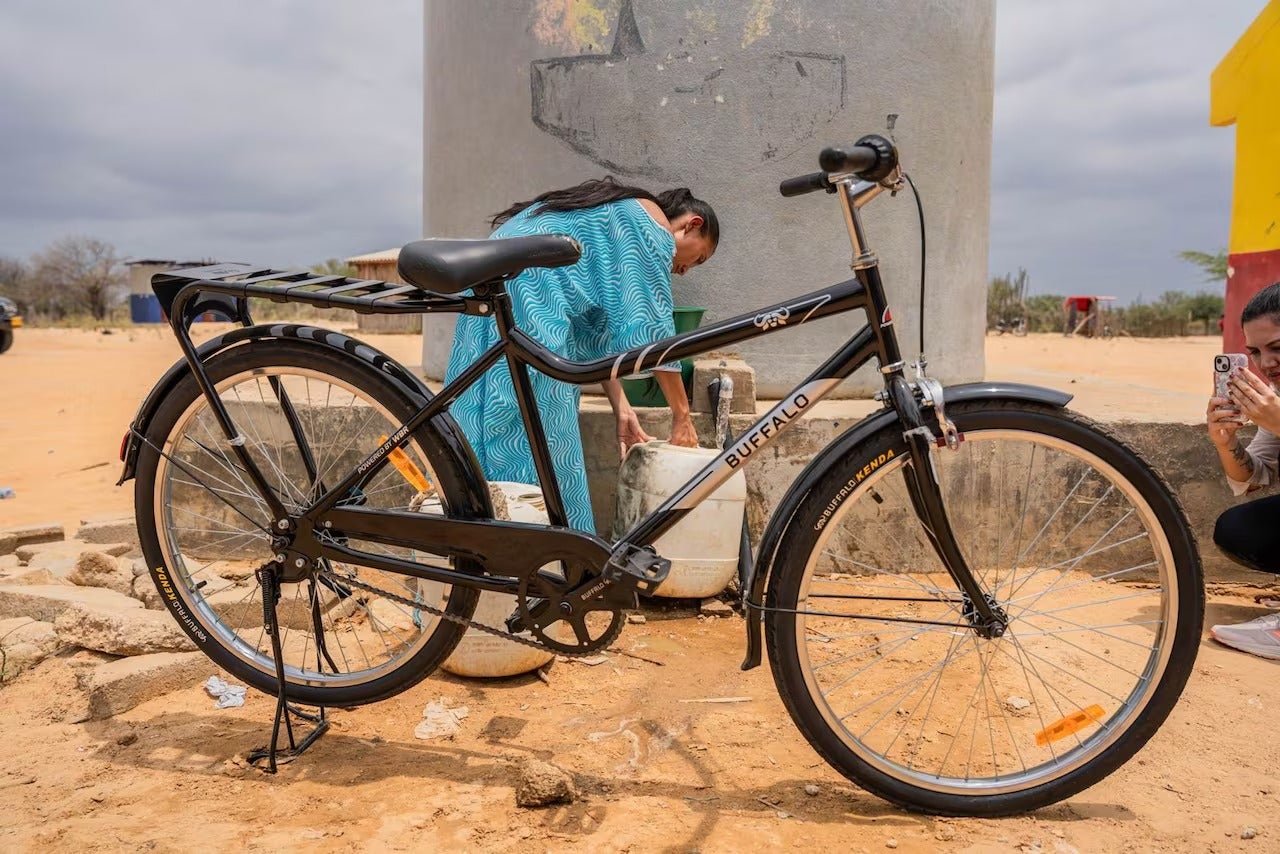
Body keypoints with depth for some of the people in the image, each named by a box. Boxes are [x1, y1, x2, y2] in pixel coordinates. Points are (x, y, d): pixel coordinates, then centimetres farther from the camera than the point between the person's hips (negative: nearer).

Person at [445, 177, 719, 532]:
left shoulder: (616, 217, 28)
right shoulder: (654, 225, 2)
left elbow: (597, 328, 23)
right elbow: (652, 328, -5)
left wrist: (621, 408, 19)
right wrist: (682, 416, 2)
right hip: (529, 292, -10)